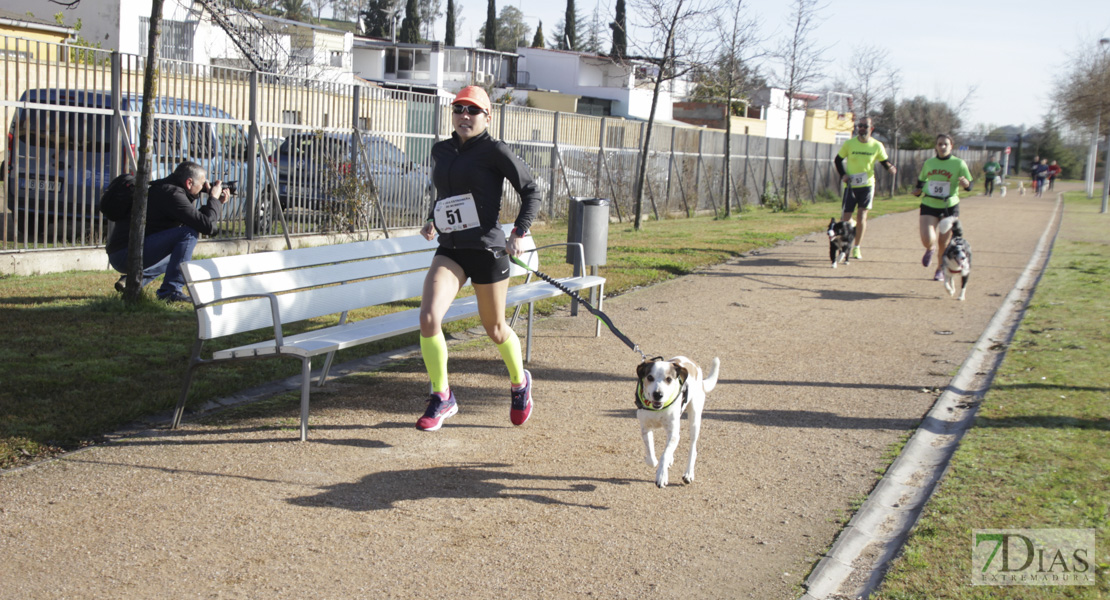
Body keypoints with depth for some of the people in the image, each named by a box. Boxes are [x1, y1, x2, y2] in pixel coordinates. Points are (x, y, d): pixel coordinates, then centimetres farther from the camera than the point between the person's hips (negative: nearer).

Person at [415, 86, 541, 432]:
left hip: (488, 249, -4)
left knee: (495, 329, 10)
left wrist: (519, 234, -13)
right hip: (450, 250, 4)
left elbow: (531, 191, -3)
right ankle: (441, 398, 0)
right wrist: (432, 221, 13)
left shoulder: (495, 151, -8)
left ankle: (520, 383, 41)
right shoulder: (441, 151, 10)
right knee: (428, 318, -16)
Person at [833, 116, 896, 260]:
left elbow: (885, 161, 8)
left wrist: (891, 168, -15)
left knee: (862, 216, -6)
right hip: (851, 185, 0)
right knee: (845, 217, -3)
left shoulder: (877, 146, -2)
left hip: (867, 185, 0)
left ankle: (857, 248, 5)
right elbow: (838, 160, 8)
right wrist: (842, 175, -7)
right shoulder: (849, 144, -3)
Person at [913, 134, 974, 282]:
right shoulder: (929, 163, 6)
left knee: (944, 243, 5)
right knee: (927, 240, -15)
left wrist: (965, 183, -25)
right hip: (929, 205, 1)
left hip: (949, 207, -1)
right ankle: (931, 249, 23)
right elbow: (921, 180, 22)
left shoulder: (959, 164, -3)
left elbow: (969, 185, -2)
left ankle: (940, 269, 31)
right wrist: (918, 189, 1)